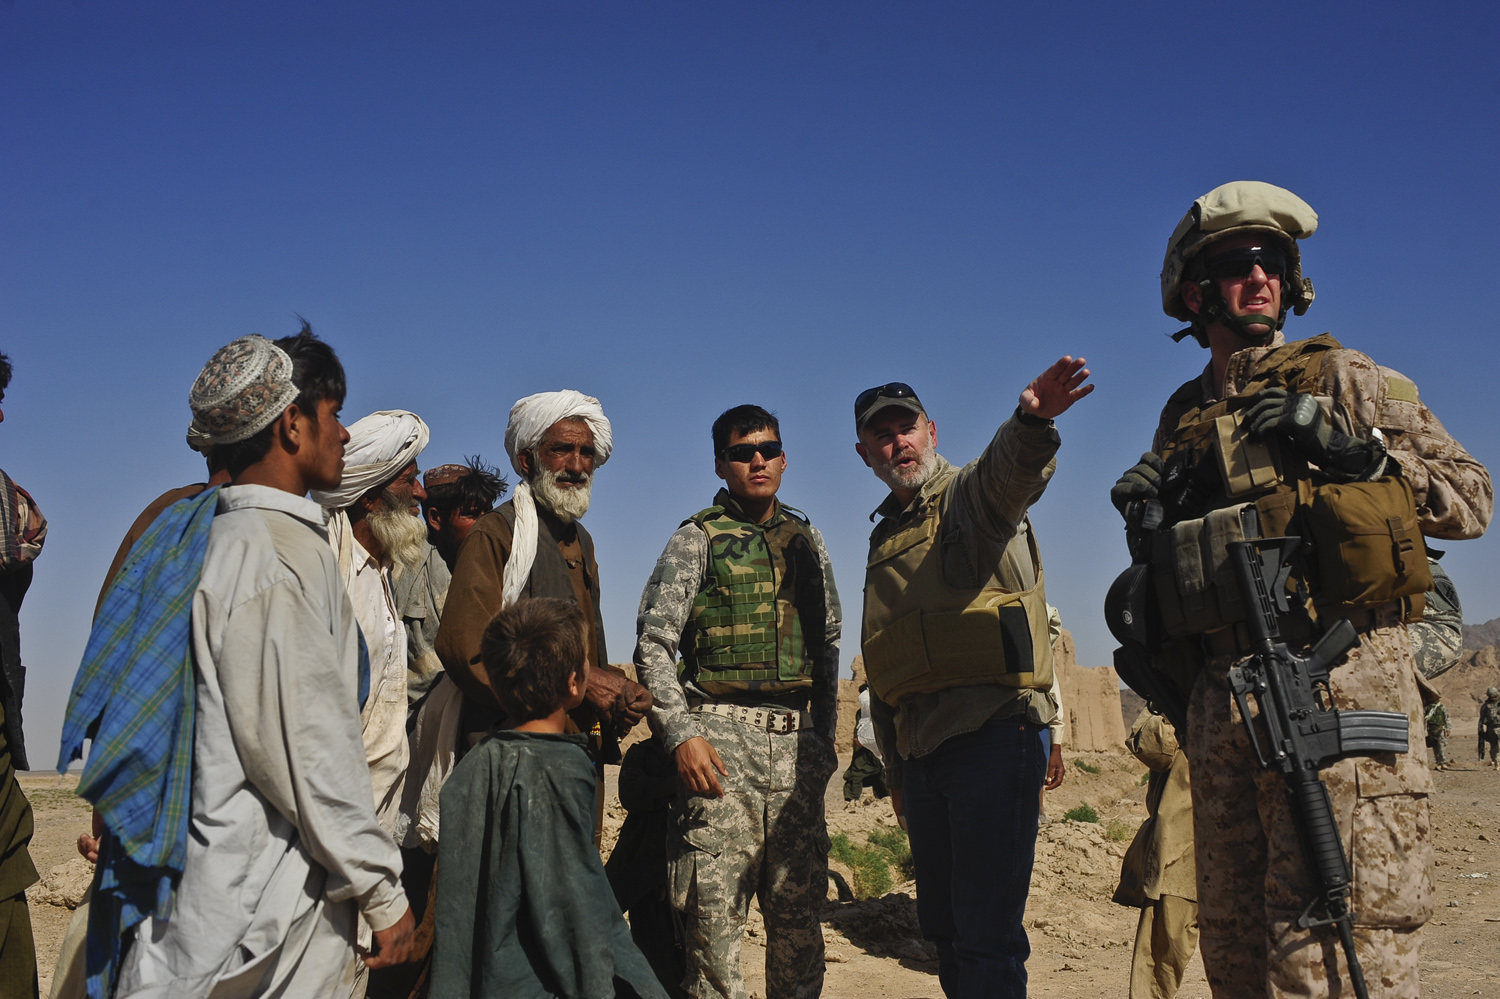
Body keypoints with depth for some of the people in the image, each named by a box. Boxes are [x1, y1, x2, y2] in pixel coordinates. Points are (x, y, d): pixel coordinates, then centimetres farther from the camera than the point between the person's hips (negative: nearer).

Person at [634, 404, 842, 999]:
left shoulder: (806, 540, 16)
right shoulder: (697, 540, 2)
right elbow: (653, 644, -3)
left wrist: (824, 735, 16)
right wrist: (681, 733, -14)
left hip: (796, 743, 4)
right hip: (722, 738, -4)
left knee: (798, 909, 6)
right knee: (715, 910, -6)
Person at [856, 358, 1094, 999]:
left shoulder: (970, 495, 0)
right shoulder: (884, 541, 21)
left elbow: (1010, 470, -28)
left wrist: (1031, 423, -51)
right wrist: (895, 773, 23)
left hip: (993, 735, -7)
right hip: (921, 752, 7)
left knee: (987, 932, -9)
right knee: (945, 929, 14)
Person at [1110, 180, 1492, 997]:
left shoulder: (1343, 379, 6)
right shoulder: (1183, 417, 18)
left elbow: (1471, 498, 1)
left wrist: (1349, 446, -11)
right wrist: (1146, 518, 5)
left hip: (1338, 683, -5)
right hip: (1223, 698, 5)